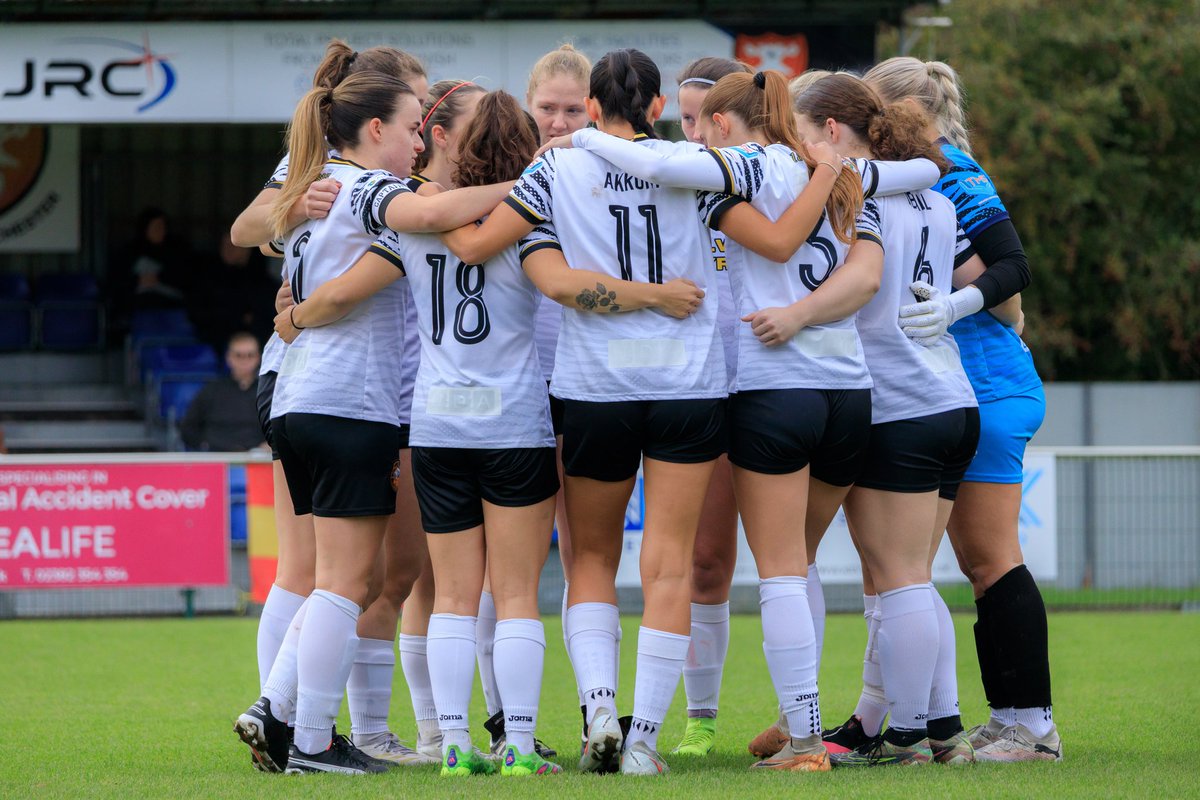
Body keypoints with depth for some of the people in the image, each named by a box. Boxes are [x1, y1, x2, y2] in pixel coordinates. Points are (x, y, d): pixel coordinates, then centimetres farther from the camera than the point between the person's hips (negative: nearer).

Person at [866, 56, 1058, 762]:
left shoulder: (952, 170, -10)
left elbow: (1014, 265, -17)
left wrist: (957, 305, -31)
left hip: (990, 386, -10)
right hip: (962, 394, 10)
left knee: (991, 557, -10)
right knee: (979, 559, 8)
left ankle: (1034, 725, -9)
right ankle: (1011, 723, 10)